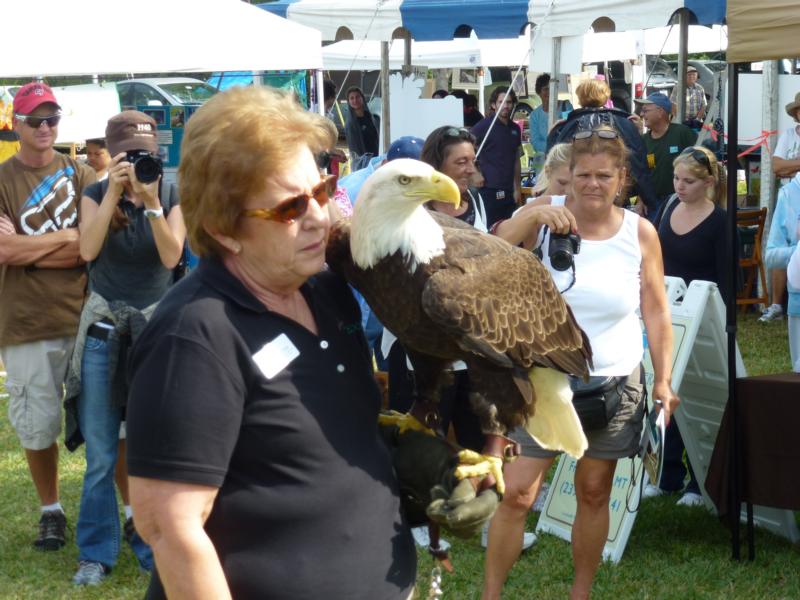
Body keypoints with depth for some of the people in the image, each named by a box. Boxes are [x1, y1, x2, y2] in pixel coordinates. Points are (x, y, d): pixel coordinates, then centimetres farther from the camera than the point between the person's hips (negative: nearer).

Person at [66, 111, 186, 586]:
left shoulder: (173, 198, 1)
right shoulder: (95, 195, 2)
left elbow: (171, 256, -13)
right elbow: (88, 250, -14)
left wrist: (151, 203, -24)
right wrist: (114, 194, -21)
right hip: (103, 329, 0)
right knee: (101, 453, 1)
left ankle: (153, 546, 13)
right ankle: (97, 553, 10)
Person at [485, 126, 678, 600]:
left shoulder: (640, 232, -4)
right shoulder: (549, 212, -7)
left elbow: (657, 312, 3)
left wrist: (664, 380, 1)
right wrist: (533, 215, -35)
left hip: (616, 383, 2)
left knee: (594, 494, 12)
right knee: (516, 494, -4)